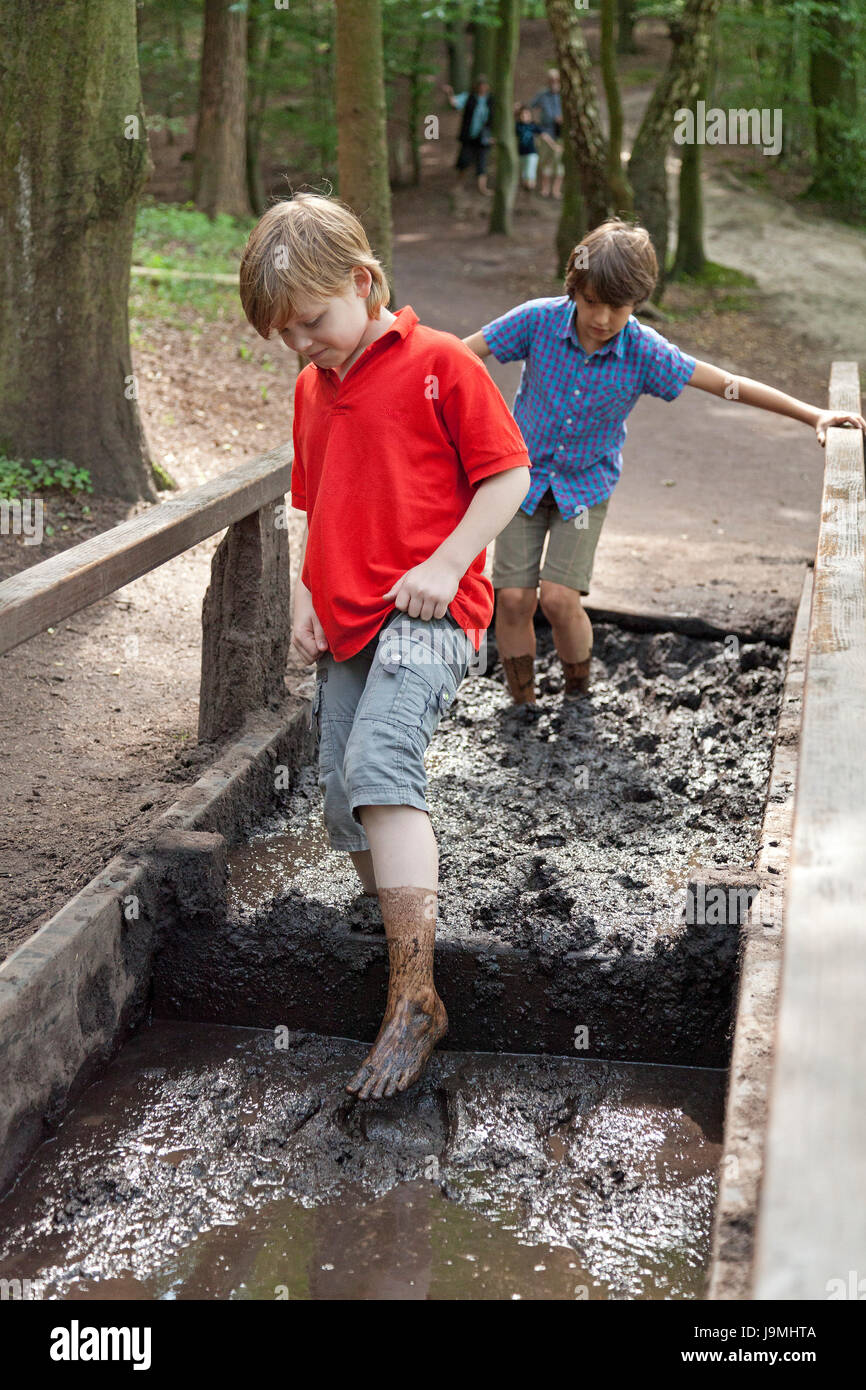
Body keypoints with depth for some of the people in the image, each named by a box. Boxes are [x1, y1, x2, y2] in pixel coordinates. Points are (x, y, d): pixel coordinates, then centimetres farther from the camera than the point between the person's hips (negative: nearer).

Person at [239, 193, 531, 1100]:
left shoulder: (438, 364, -4)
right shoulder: (312, 389, 17)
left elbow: (508, 473, -4)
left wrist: (446, 563, -15)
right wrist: (305, 593, 11)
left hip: (425, 613, -8)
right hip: (345, 622, 8)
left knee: (380, 764, -27)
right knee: (342, 801, 5)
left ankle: (414, 999, -25)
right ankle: (402, 936, 27)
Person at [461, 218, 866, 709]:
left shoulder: (645, 351, -14)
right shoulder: (539, 320, -16)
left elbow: (726, 383, -10)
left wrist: (814, 414, -11)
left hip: (586, 484, 0)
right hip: (524, 473, 1)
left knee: (559, 597, -14)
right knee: (513, 597, -7)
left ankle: (579, 696, 13)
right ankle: (523, 704, 15)